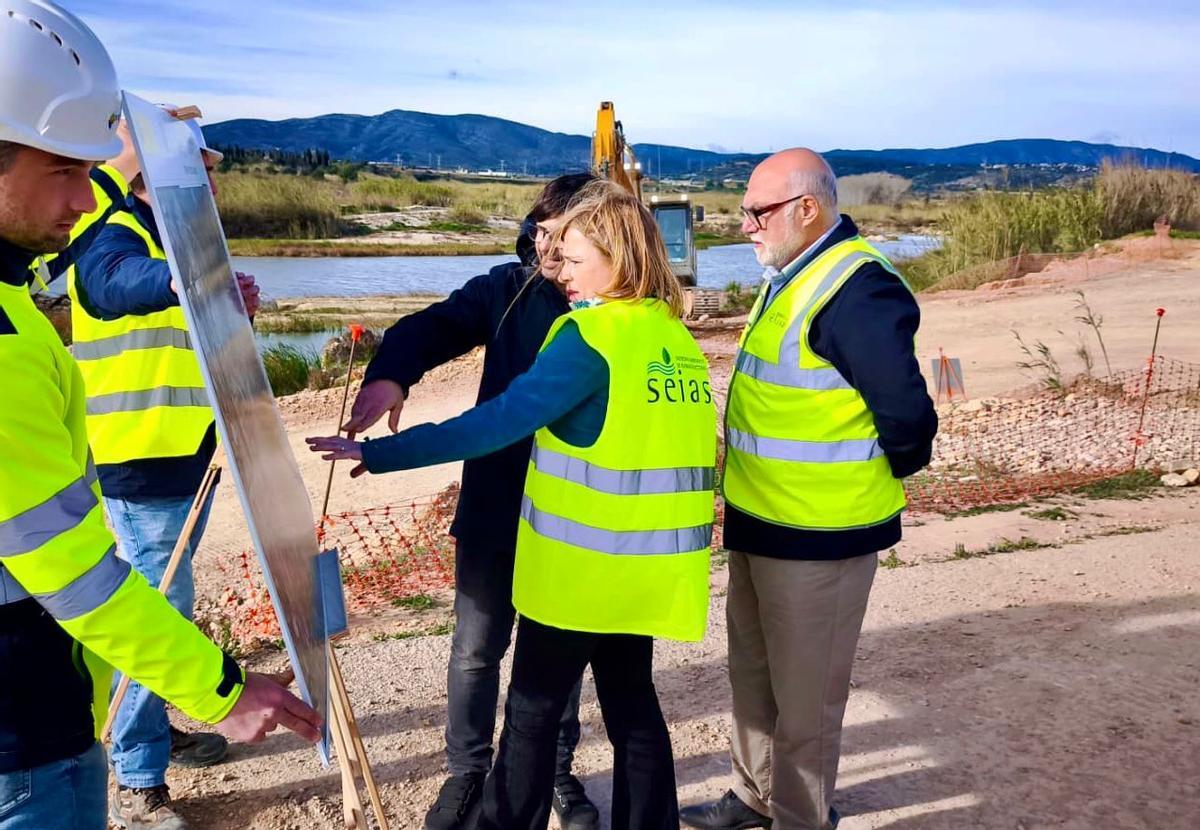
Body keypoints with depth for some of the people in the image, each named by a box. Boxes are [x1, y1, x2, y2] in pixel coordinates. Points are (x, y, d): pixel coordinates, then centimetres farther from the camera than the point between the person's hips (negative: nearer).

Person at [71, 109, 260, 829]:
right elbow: (120, 281, -38)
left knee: (167, 606, 19)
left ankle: (159, 728, 36)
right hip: (140, 465, -9)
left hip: (190, 459, 9)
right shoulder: (115, 237, -12)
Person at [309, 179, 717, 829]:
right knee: (633, 706, 17)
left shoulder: (590, 336, -17)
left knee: (532, 712, 10)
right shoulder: (677, 337, 6)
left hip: (580, 566, -7)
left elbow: (497, 421, -22)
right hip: (645, 565, 7)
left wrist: (380, 453, -19)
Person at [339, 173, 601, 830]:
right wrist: (388, 376, -39)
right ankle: (467, 772, 33)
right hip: (494, 510, 1)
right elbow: (433, 326, -18)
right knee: (475, 650, 12)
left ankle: (556, 771, 37)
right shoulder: (507, 289, -5)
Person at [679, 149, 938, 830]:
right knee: (753, 671, 23)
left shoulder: (856, 289, -23)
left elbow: (907, 413, -25)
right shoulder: (791, 277, 9)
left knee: (804, 691, 8)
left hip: (816, 536, -10)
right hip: (761, 520, 10)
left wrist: (886, 476, -7)